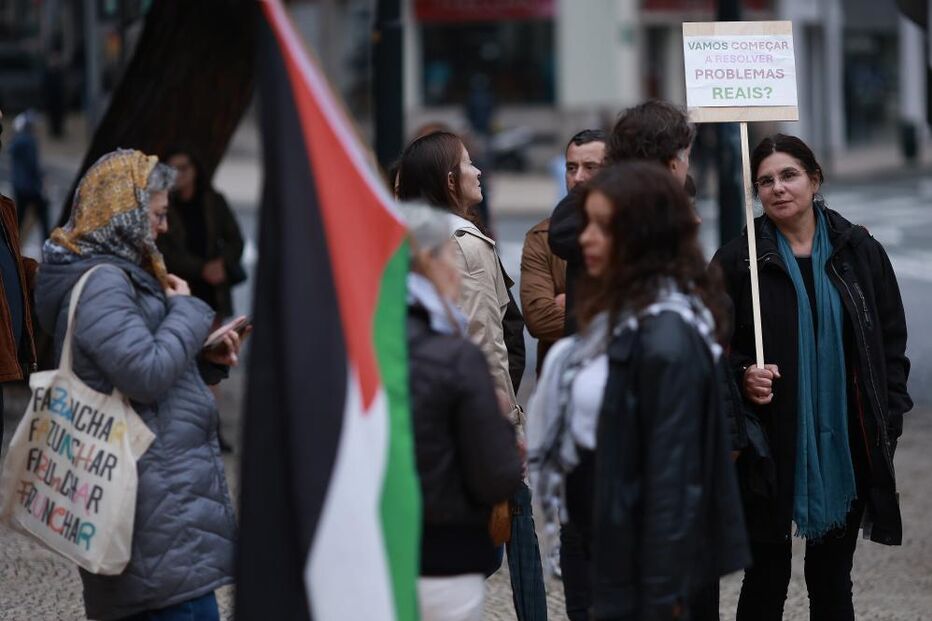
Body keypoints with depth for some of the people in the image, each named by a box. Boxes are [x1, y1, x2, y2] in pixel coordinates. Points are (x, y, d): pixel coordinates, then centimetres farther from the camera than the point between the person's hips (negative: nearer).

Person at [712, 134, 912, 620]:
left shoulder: (860, 252, 3)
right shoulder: (737, 261, -3)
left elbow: (891, 344, 7)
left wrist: (887, 424, 0)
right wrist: (741, 376, -17)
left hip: (845, 445, 2)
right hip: (770, 447, -2)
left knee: (832, 580, 11)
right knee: (767, 579, 3)